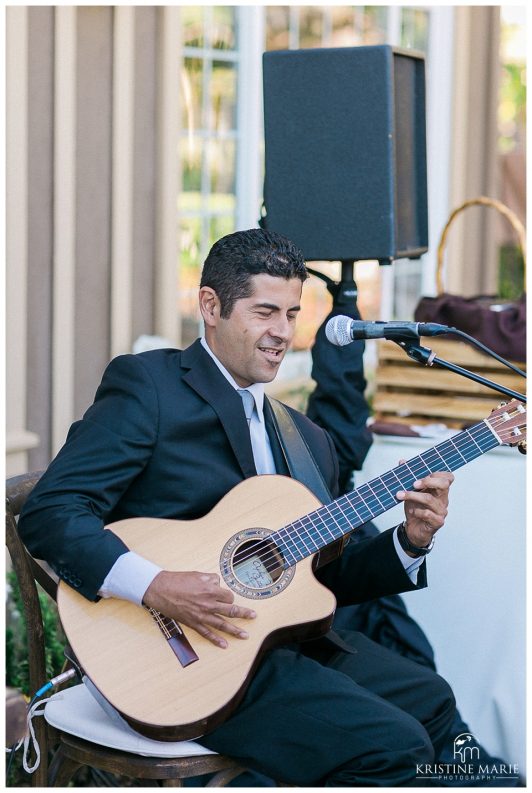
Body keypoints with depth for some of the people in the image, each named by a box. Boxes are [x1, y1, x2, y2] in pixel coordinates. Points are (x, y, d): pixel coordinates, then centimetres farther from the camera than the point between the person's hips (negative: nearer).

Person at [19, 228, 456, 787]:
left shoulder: (306, 438, 18)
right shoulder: (146, 384, -5)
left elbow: (328, 577, 18)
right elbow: (48, 513, -14)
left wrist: (410, 541, 0)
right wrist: (156, 587, -26)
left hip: (287, 634, 8)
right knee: (393, 748, -18)